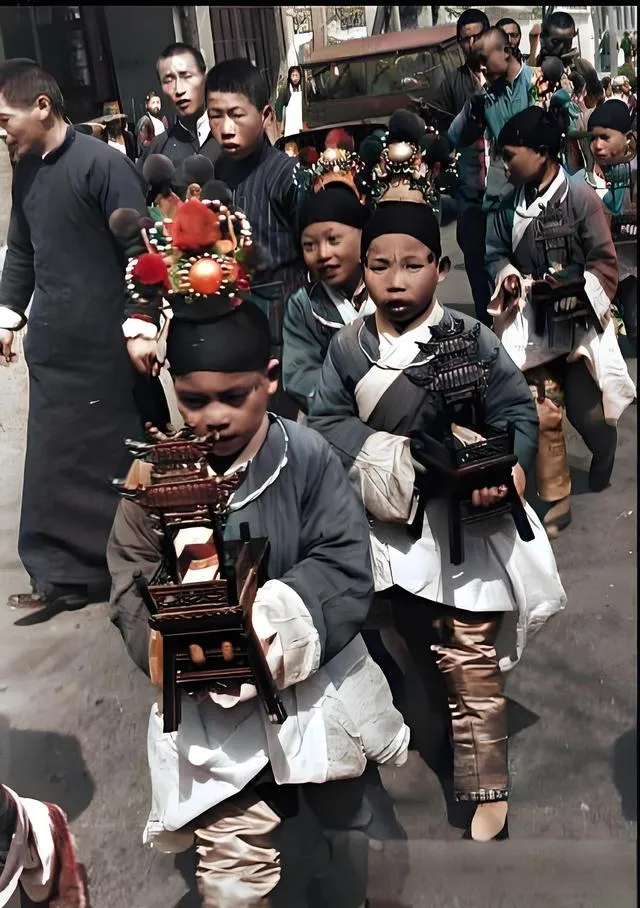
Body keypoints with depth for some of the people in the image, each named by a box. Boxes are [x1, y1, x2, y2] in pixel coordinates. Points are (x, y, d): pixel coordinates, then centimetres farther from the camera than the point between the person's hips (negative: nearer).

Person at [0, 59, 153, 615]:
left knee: (117, 459, 4)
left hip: (104, 343, -7)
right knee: (53, 463, 10)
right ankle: (68, 575, 21)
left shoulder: (102, 163, -10)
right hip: (50, 345, 7)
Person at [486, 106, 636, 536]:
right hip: (534, 324, 3)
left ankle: (604, 454, 38)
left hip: (579, 320, -3)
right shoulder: (512, 203, 0)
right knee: (542, 415, 0)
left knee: (587, 409, 3)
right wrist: (507, 274, -7)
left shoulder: (580, 195, -11)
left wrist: (577, 295, -25)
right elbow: (496, 252, 14)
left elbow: (605, 262, -10)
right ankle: (556, 501, 15)